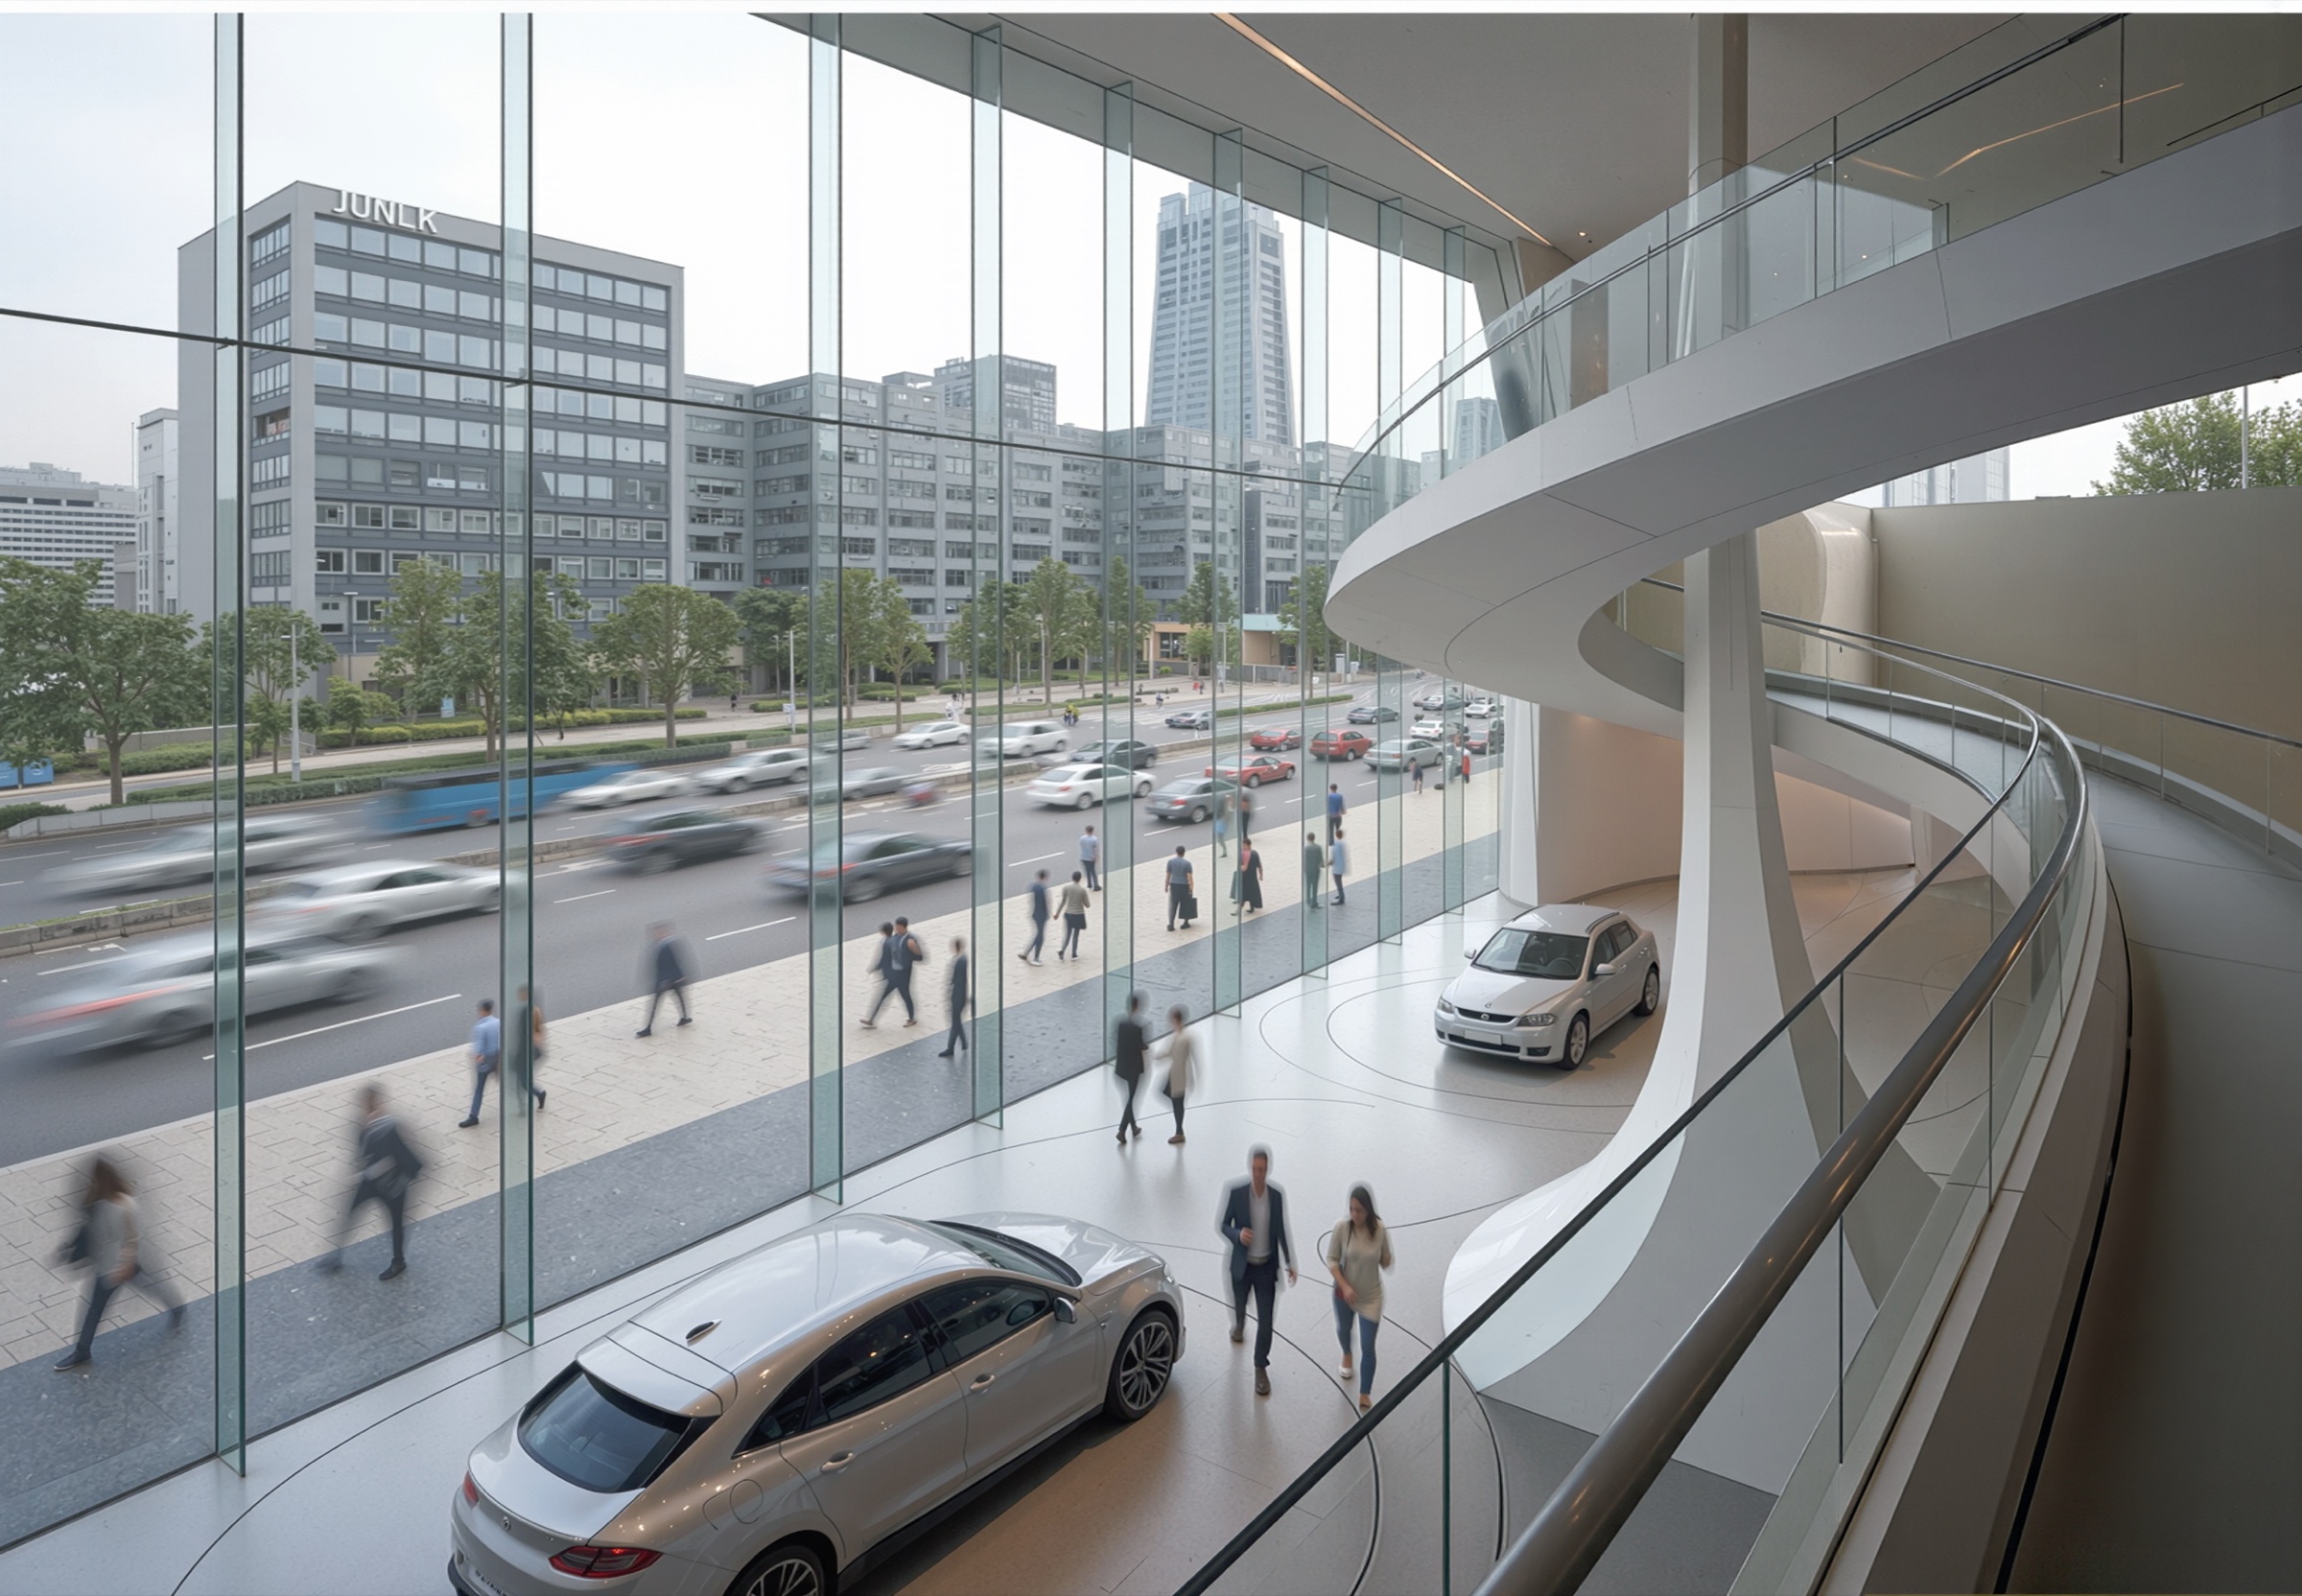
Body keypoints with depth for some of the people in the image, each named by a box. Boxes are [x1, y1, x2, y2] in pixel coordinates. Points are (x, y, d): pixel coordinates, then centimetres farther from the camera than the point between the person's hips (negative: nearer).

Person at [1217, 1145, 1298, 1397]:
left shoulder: (1278, 1195, -11)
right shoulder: (1235, 1192, -18)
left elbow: (1282, 1230, 1)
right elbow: (1222, 1224, -9)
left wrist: (1290, 1263, 4)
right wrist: (1237, 1234, -30)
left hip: (1267, 1267, 0)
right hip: (1242, 1265, 0)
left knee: (1266, 1320, 1)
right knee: (1239, 1305, 24)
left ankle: (1261, 1368, 19)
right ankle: (1239, 1325, 60)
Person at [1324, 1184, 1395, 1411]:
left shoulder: (1380, 1229, -21)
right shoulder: (1342, 1226, -23)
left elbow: (1386, 1262, -7)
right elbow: (1331, 1259, -14)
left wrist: (1389, 1261, -29)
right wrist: (1344, 1286, -23)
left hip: (1371, 1297, -1)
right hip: (1344, 1292, 1)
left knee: (1368, 1347, 2)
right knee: (1343, 1329, 28)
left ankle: (1365, 1394, 22)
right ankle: (1347, 1355, 63)